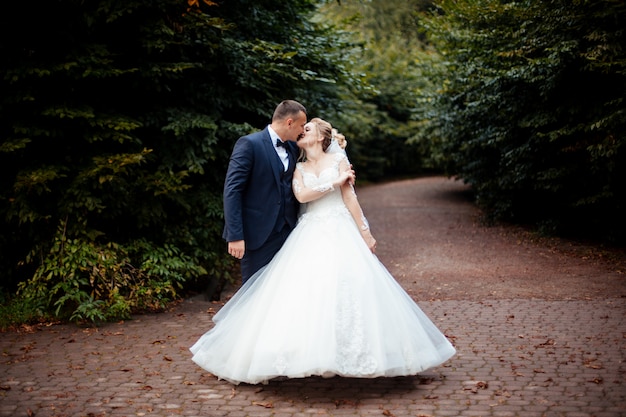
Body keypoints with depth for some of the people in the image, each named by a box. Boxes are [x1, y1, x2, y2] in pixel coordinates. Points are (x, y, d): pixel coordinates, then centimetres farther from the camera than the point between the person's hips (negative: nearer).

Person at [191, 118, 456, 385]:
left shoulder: (338, 159, 9)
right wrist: (336, 182, -7)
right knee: (305, 291, -9)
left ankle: (351, 354, -6)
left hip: (340, 232, -2)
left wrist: (365, 232, -2)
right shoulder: (299, 168, 15)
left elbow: (350, 197, 3)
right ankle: (306, 354, -4)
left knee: (348, 287, -13)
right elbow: (301, 195, -5)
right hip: (310, 234, 2)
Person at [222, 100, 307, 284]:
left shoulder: (293, 148, 11)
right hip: (258, 234, -6)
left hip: (287, 232, 6)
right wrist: (235, 236, -20)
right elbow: (232, 190, -14)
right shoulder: (249, 144, -10)